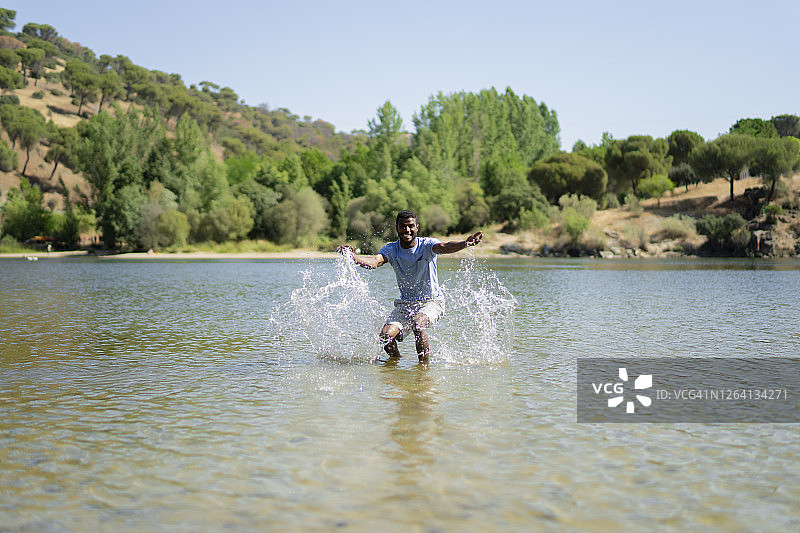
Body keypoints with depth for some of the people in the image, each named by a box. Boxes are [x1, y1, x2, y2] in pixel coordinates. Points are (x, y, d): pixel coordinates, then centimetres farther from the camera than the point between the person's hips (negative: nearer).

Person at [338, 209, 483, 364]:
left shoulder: (426, 244, -10)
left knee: (418, 325, -34)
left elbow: (443, 247, -31)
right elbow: (375, 261, -23)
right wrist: (353, 257, -45)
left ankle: (425, 365, -15)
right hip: (405, 304, 3)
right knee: (386, 335, -17)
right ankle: (396, 360, 15)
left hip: (431, 301, -3)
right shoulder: (391, 249, -3)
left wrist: (465, 243, -55)